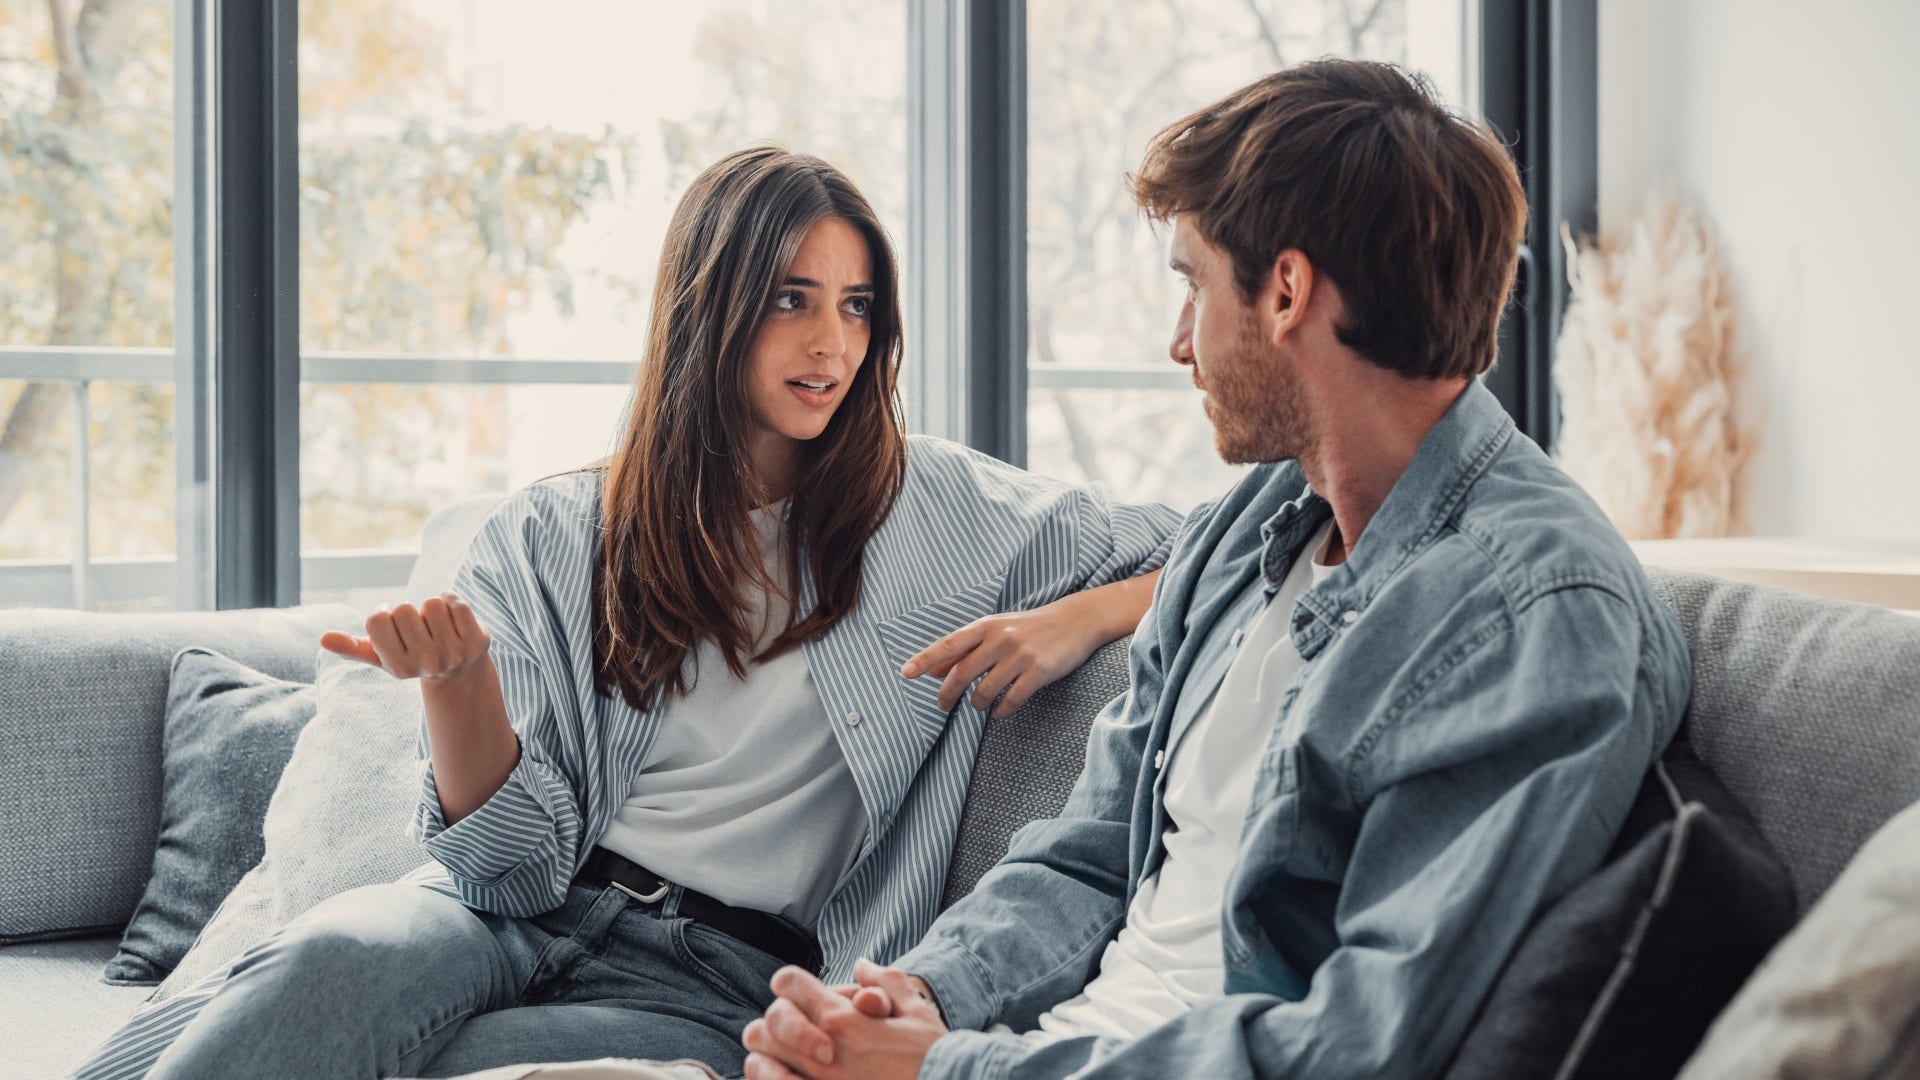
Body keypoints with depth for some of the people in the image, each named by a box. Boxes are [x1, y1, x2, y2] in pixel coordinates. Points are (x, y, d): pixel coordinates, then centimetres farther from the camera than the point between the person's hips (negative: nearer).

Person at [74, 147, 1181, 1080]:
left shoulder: (943, 510, 9)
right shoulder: (551, 537, 9)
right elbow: (518, 859, 2)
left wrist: (1076, 622, -5)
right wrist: (458, 683, -18)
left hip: (715, 986, -2)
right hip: (527, 923, 2)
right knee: (340, 954, -36)